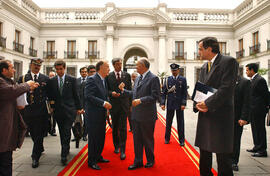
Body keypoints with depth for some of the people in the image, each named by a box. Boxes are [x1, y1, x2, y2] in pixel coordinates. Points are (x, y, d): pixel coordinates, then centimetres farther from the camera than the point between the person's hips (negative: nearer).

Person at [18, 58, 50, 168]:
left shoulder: (45, 79, 3)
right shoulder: (23, 78, 5)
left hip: (41, 111, -2)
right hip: (28, 111, 2)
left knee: (39, 134, 2)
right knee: (33, 134, 15)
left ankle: (35, 157, 13)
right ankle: (40, 148, 39)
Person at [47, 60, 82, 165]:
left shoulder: (72, 80, 1)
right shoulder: (51, 81, 7)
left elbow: (75, 95, 3)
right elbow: (50, 95, 14)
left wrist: (78, 108, 4)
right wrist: (51, 105, 3)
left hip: (69, 110, -3)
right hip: (57, 110, 3)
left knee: (67, 132, -7)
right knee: (62, 132, 13)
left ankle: (64, 155, -4)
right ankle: (66, 149, 30)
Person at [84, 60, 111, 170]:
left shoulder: (104, 80, 14)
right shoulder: (91, 79, -13)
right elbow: (89, 96, -21)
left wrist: (107, 103, 0)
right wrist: (103, 103, -24)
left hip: (102, 114, 8)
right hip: (93, 114, -8)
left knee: (101, 137, 17)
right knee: (93, 138, 2)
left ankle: (98, 156, 34)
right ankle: (91, 161, 16)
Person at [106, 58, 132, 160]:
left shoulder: (127, 75, 5)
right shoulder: (108, 76, 3)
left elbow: (130, 89, 7)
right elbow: (106, 90, 5)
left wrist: (130, 104, 3)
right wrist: (111, 93, -17)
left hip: (124, 104, -1)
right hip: (113, 104, 1)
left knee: (123, 128, -4)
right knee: (115, 127, 13)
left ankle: (122, 150, 3)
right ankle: (116, 146, 31)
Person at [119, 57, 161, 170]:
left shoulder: (153, 78, -12)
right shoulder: (138, 78, 13)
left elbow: (155, 96, -18)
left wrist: (140, 100, -23)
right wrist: (123, 90, 10)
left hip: (147, 115, -7)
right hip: (136, 114, 7)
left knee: (148, 139, 10)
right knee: (137, 139, 13)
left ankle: (150, 160, 30)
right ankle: (138, 161, 26)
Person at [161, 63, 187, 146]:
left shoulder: (183, 79, 1)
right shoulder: (167, 79, 3)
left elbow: (184, 93, -1)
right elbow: (164, 92, 2)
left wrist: (183, 104, -9)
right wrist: (162, 103, -6)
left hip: (179, 104, -1)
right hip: (170, 104, 1)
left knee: (180, 122, 7)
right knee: (168, 122, 8)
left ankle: (181, 140, 18)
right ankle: (167, 138, 22)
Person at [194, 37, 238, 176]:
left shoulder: (229, 62, -8)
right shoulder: (204, 67, 16)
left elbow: (226, 89, -18)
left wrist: (207, 104, -16)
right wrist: (198, 104, -5)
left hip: (220, 117, -7)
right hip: (205, 116, 8)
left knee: (223, 156, 2)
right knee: (204, 153, 17)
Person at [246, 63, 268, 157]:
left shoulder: (260, 80, -15)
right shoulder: (253, 80, 14)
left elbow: (266, 94, -15)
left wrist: (265, 106, -6)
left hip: (258, 110, -10)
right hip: (253, 110, 10)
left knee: (260, 129, -2)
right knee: (255, 129, 17)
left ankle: (262, 150, 7)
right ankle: (257, 147, 29)